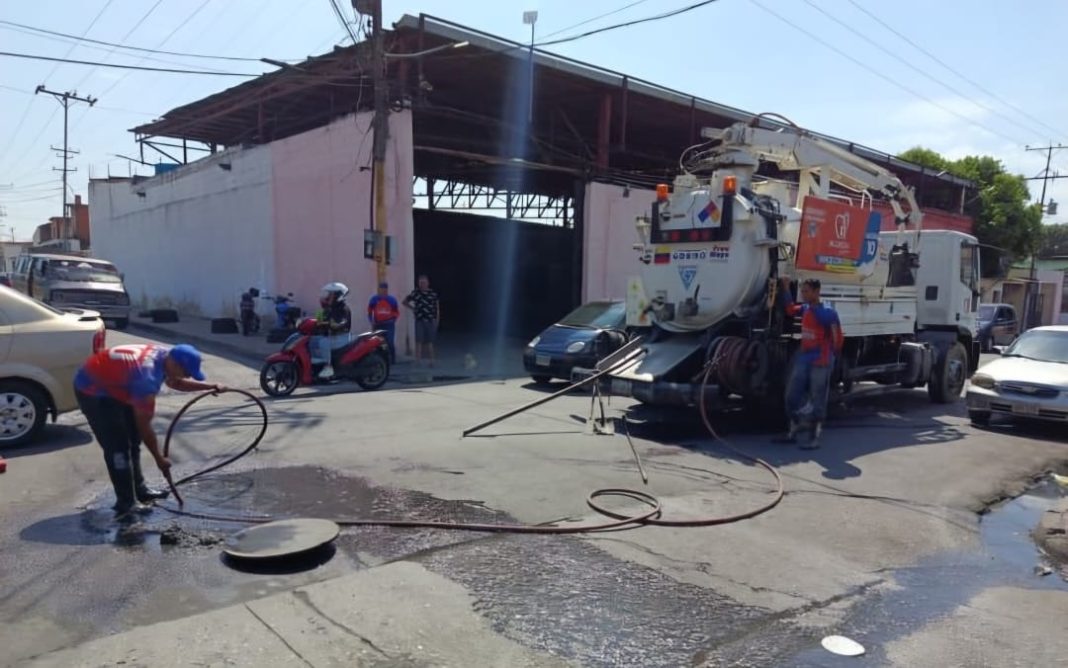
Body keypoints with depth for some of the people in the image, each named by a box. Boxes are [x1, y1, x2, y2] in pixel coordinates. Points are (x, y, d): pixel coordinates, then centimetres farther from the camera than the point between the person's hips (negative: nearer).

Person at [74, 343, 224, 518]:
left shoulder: (163, 355, -9)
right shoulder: (148, 377, -34)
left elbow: (175, 382, 15)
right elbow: (144, 426, -25)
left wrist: (210, 387, 8)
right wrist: (159, 458, -16)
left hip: (112, 386, 10)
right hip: (93, 390, -10)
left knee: (133, 440, 13)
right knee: (118, 446, -12)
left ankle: (139, 489, 24)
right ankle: (126, 504, -7)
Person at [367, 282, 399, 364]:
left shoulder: (392, 299, 2)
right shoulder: (374, 299, 2)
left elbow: (397, 312, 10)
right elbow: (369, 311, 10)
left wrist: (393, 320, -3)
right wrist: (372, 321, 1)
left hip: (389, 324, -2)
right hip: (378, 325, 2)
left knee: (390, 342, -11)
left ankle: (392, 360, -2)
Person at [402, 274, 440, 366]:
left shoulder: (433, 293, 3)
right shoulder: (415, 293, 4)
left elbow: (437, 308, 5)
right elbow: (405, 301, 17)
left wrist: (437, 320, 0)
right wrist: (413, 308, 6)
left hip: (430, 321, 0)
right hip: (419, 321, 0)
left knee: (430, 342, 6)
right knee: (419, 341, -4)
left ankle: (431, 361, 13)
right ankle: (418, 360, -3)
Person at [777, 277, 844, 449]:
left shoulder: (827, 312, -14)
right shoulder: (805, 309, 7)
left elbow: (837, 336, -9)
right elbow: (790, 309, 26)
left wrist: (833, 354, 0)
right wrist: (786, 288, 18)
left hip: (820, 363, -7)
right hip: (803, 360, 7)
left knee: (817, 401, -1)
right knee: (792, 395, 9)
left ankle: (814, 438, 7)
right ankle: (792, 433, 21)